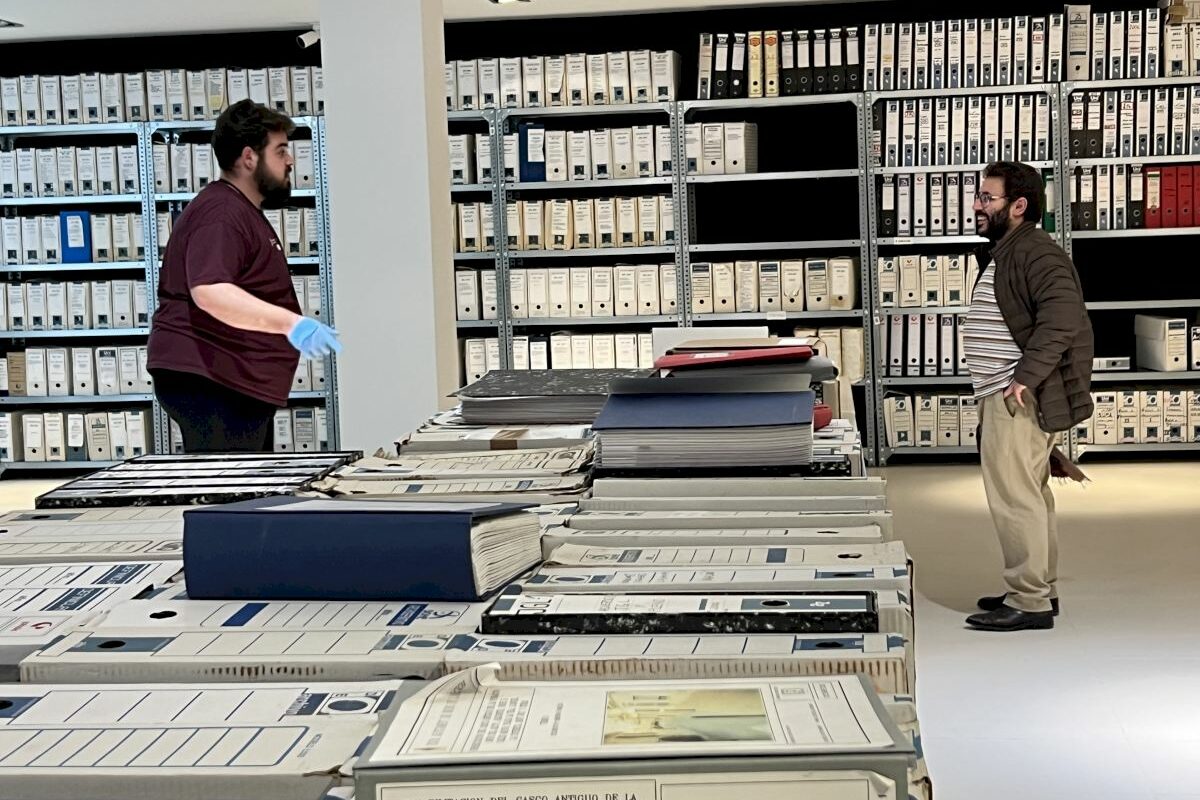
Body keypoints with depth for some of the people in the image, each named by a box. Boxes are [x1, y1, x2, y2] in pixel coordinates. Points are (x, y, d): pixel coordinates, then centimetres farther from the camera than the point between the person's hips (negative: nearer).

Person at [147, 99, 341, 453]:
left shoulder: (242, 212, 21)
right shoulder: (220, 213, -15)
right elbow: (208, 292, -31)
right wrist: (291, 322, -39)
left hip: (238, 384, 11)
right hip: (210, 383, -11)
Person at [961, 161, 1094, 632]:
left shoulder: (1036, 253, -14)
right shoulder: (999, 254, 19)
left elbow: (1062, 318, -26)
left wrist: (1026, 378, -28)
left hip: (1020, 399, -11)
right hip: (1001, 399, 11)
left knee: (1014, 497, -9)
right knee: (1029, 496, 16)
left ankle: (1030, 602, -4)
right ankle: (1040, 589, 25)